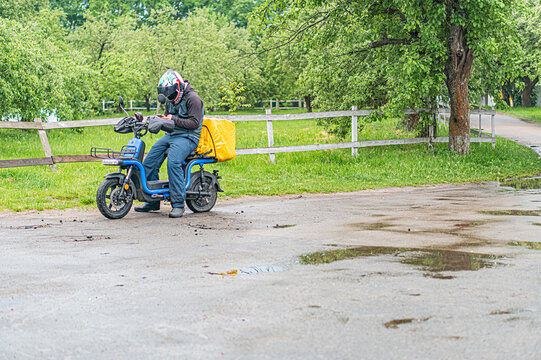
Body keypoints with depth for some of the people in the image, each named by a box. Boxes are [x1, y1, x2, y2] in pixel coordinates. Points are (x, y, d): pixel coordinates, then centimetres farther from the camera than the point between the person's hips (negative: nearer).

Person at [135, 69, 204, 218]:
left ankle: (178, 204, -28)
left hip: (187, 137, -9)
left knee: (173, 163, -32)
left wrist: (174, 120, -20)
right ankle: (153, 201, 8)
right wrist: (159, 120, 0)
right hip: (170, 135, 9)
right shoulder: (170, 100, 16)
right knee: (149, 162, -3)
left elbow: (194, 122, -17)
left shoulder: (192, 98, -10)